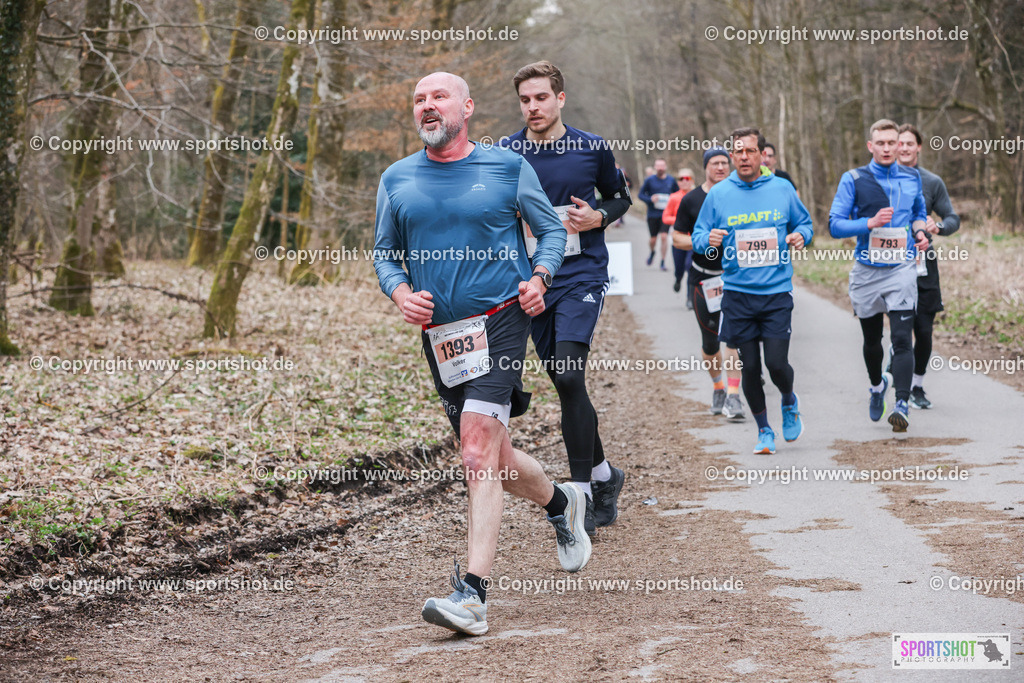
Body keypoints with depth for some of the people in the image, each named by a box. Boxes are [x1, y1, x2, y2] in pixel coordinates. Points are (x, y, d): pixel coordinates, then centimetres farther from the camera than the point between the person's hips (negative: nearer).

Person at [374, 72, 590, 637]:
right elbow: (383, 252, 16)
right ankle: (560, 503, 43)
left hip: (500, 321, -4)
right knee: (491, 460, 11)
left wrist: (538, 278, -6)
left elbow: (551, 229, 12)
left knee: (478, 453, -18)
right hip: (439, 333, 5)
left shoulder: (507, 167, 1)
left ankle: (473, 594, -20)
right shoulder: (396, 180, 8)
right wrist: (399, 292, -4)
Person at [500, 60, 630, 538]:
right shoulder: (505, 153, 3)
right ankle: (603, 474, 28)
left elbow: (620, 196, 15)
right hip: (532, 280, 3)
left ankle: (583, 495, -12)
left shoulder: (593, 149, 1)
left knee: (569, 376, -18)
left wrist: (598, 217, -5)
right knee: (564, 383, 8)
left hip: (583, 277, -3)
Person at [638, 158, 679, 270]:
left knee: (664, 236, -13)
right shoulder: (649, 180, -2)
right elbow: (640, 195, 2)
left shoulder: (671, 180, 4)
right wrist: (650, 199, -16)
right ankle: (652, 253, 41)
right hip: (652, 214, 0)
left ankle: (663, 262, -4)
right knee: (653, 239, 6)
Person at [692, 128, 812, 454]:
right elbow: (698, 237, 8)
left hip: (777, 292, -1)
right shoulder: (718, 194, 3)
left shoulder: (782, 189, 3)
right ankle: (764, 430, 22)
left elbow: (804, 222, 16)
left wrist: (801, 235, -7)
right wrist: (708, 240, -15)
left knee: (776, 363, -9)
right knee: (749, 367, 4)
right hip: (737, 294, 1)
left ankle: (789, 402, 25)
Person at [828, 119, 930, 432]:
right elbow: (835, 225, -7)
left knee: (902, 338, -15)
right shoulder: (853, 179, -2)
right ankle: (877, 385, 42)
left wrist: (920, 232, 3)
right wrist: (870, 223, -21)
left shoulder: (912, 178, 7)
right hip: (867, 271, 0)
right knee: (872, 340, 15)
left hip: (902, 268, 0)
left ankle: (902, 405, -20)